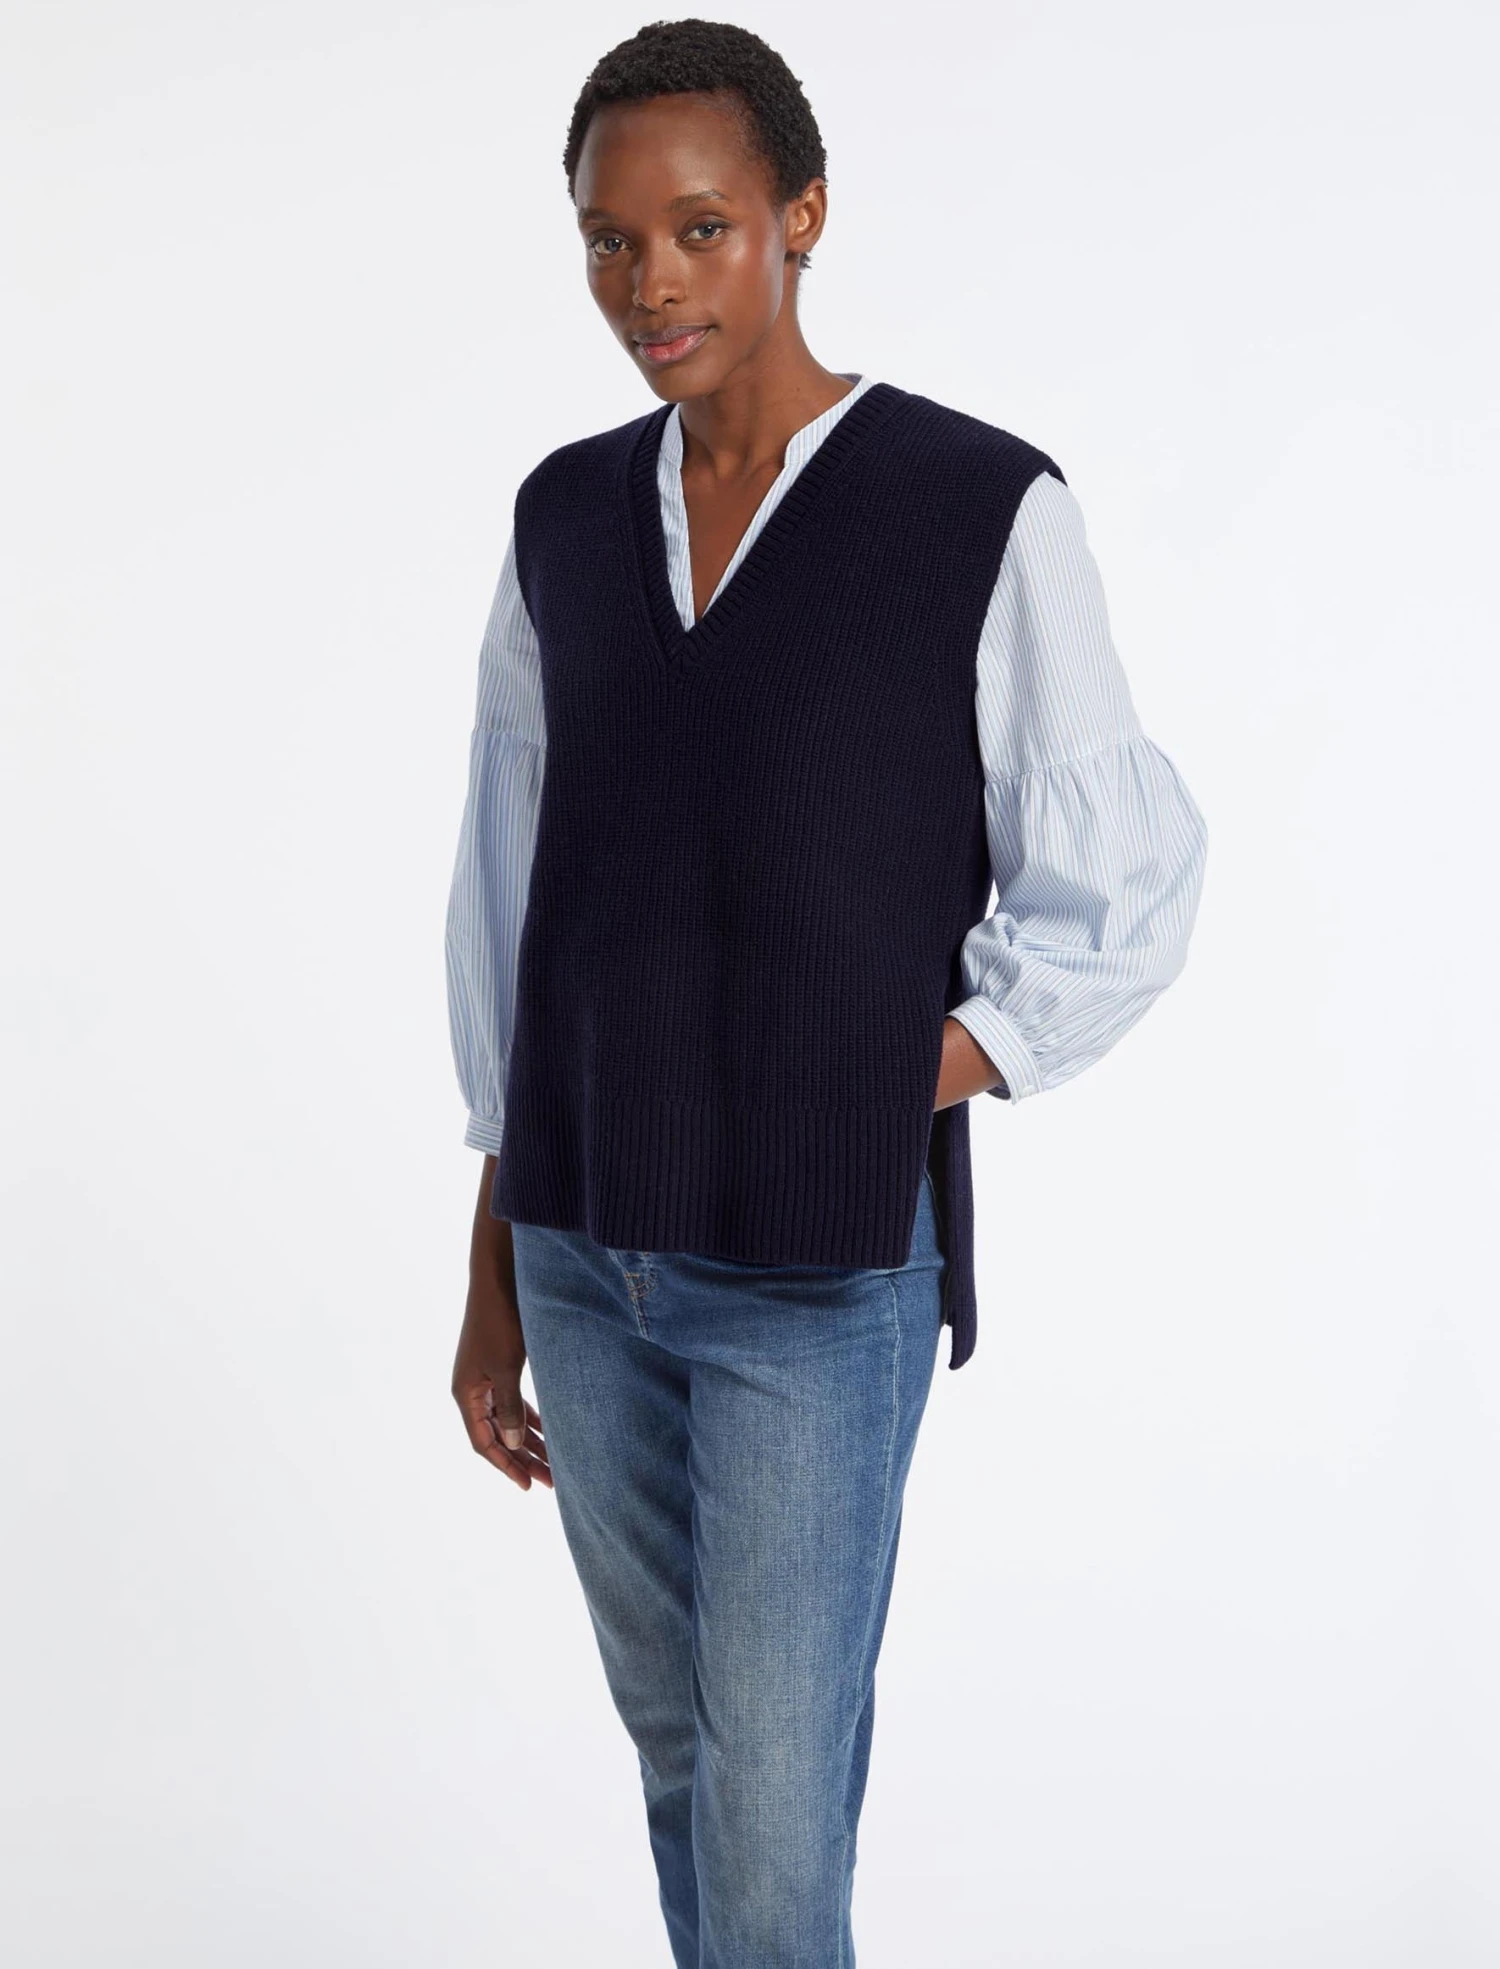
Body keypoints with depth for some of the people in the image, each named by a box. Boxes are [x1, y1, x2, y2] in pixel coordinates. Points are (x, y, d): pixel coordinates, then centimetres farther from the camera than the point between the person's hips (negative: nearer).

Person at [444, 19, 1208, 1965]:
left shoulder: (983, 509, -10)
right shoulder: (566, 517, 5)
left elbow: (1123, 891, -4)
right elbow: (509, 899, 10)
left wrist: (893, 1098, -10)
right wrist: (495, 1273, 12)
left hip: (826, 1274, -5)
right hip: (583, 1257, 5)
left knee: (775, 1806, -3)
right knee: (677, 1740, 17)